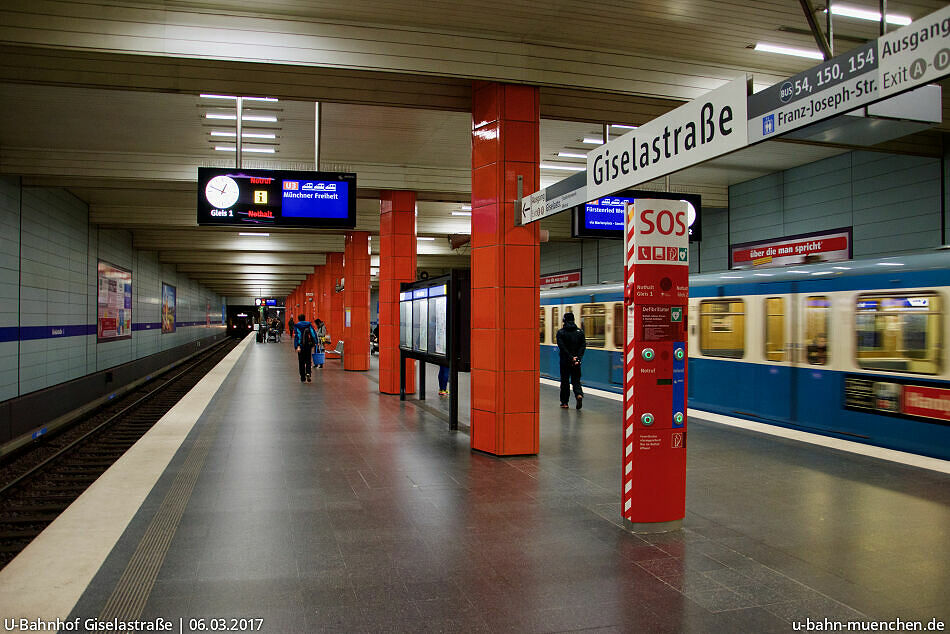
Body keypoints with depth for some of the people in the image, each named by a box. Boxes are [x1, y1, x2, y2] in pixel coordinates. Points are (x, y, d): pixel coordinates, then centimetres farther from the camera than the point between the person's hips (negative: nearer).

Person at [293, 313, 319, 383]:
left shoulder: (296, 326, -3)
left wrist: (297, 346, -18)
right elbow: (314, 334, -2)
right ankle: (308, 373, -15)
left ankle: (303, 378, 12)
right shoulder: (309, 324, 5)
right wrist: (314, 343, 0)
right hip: (309, 345, 2)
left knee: (301, 362, 9)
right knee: (308, 360, 10)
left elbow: (296, 336, -13)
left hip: (301, 346, -2)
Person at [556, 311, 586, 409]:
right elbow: (583, 346, -3)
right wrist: (578, 358, -8)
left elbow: (562, 347, -14)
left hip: (565, 361, -2)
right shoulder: (580, 332, 4)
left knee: (565, 381, 9)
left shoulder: (561, 332, -5)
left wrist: (571, 358, -13)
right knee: (576, 380, 9)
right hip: (577, 361, 2)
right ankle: (579, 394, -18)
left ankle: (564, 402, 14)